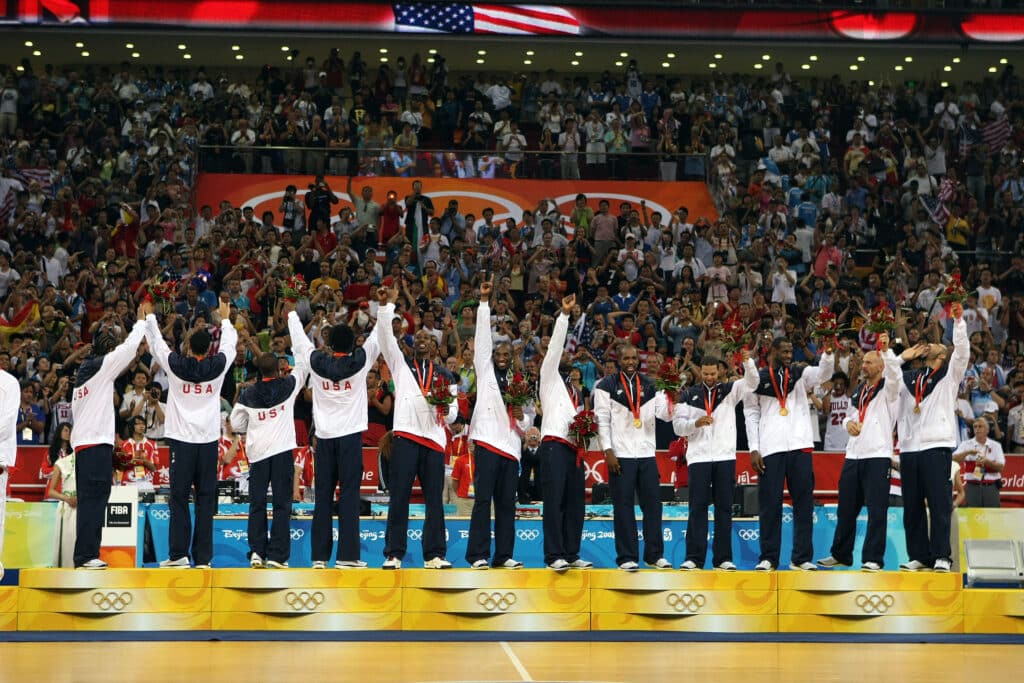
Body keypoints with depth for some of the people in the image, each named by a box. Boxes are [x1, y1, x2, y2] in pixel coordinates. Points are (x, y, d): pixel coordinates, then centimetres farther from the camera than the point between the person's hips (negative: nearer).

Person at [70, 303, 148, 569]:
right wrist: (143, 317, 8)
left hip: (81, 444, 9)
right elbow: (130, 346, -4)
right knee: (93, 499, -11)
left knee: (89, 500, 8)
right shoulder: (103, 365, -4)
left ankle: (86, 556, 7)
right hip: (97, 443, -9)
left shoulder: (83, 372, 20)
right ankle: (85, 555, -15)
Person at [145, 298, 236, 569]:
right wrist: (225, 319, 38)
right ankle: (203, 558, 1)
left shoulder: (175, 365, -4)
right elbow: (229, 344, 20)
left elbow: (156, 343, 13)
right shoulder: (218, 366, -1)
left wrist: (149, 317, 31)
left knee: (179, 498, 3)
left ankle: (179, 554, -2)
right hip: (208, 440, 1)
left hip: (181, 439, -1)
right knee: (205, 499, 2)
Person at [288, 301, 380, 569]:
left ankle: (320, 555, 6)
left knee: (322, 496, 5)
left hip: (324, 437, 2)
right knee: (349, 496, -3)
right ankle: (347, 555, -6)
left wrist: (292, 312, 32)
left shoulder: (316, 362, 1)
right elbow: (377, 337, 9)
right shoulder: (360, 361, -2)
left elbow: (299, 340, 16)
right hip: (350, 436, -2)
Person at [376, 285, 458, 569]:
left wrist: (447, 410, -6)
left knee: (434, 498, 1)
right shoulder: (400, 364, 15)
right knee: (399, 497, -5)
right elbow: (385, 336, 2)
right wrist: (386, 305, -10)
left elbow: (454, 412, 17)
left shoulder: (445, 375, 20)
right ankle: (394, 554, -4)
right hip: (406, 436, -2)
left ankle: (434, 555, 4)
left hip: (434, 439, 2)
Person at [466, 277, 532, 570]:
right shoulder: (485, 370, 9)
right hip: (488, 440, -4)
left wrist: (522, 417, -1)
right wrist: (484, 300, -2)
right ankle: (478, 555, -9)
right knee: (483, 498, -8)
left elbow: (525, 424, 23)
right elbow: (482, 334, 2)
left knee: (507, 502, 4)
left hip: (511, 445, 5)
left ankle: (503, 555, 8)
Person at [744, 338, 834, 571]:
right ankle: (769, 558, 5)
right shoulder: (758, 379, 7)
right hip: (770, 448, -1)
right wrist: (753, 449, -1)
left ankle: (802, 557, 5)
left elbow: (823, 373, -6)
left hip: (800, 446, 2)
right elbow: (751, 413, 7)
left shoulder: (800, 374, 11)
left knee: (803, 501, 1)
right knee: (770, 503, 0)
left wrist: (827, 354, -26)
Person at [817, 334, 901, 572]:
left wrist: (886, 350, -36)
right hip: (853, 454, 7)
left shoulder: (888, 388, 0)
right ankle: (841, 555, 22)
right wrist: (848, 423, 6)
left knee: (876, 509, -7)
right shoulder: (858, 392, 20)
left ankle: (873, 559, -5)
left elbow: (894, 374, -22)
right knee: (846, 508, 12)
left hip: (877, 455, -7)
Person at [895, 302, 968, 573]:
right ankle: (919, 556, 8)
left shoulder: (950, 374, 10)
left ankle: (941, 556, -6)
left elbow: (962, 350, -4)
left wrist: (958, 320, -13)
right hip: (909, 447, 5)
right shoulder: (908, 378, 21)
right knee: (912, 506, 4)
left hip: (937, 446, -4)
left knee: (939, 504, -8)